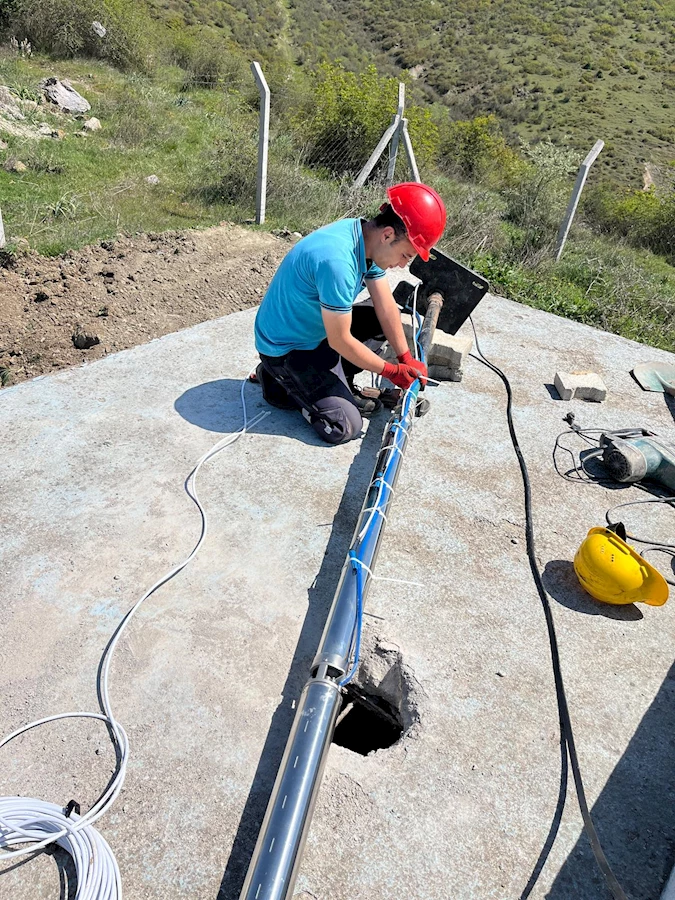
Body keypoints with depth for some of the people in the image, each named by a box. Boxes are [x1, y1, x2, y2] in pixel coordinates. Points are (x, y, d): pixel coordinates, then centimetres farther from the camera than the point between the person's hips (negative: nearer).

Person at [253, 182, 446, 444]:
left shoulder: (369, 241, -7)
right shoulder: (338, 261, -35)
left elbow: (387, 308, 0)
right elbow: (340, 341, -26)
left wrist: (406, 359, -2)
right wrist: (391, 370, -15)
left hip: (318, 328, 9)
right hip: (285, 347, -9)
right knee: (346, 427, -13)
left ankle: (339, 383, 14)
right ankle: (279, 382, 4)